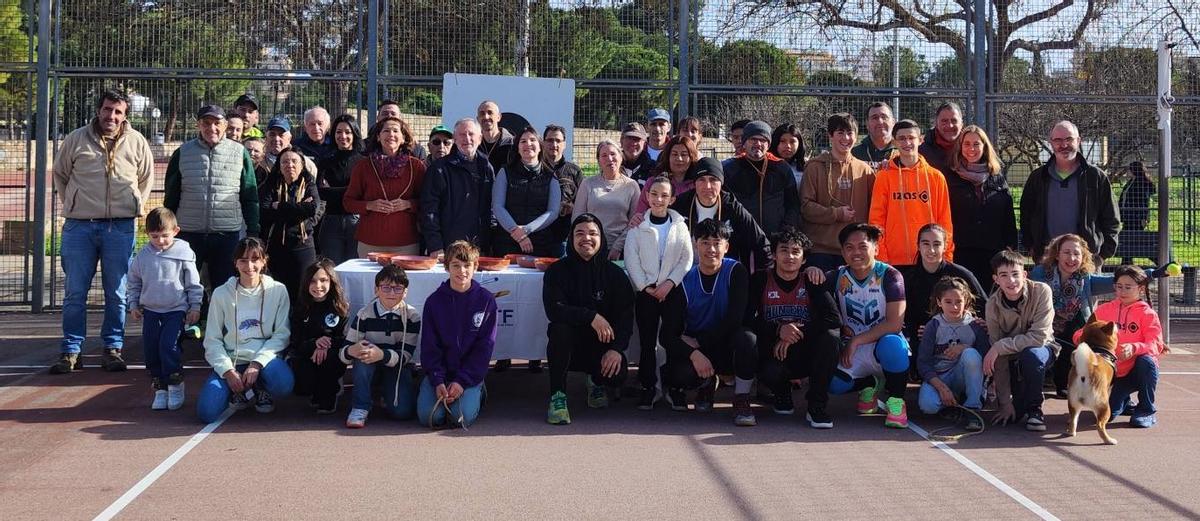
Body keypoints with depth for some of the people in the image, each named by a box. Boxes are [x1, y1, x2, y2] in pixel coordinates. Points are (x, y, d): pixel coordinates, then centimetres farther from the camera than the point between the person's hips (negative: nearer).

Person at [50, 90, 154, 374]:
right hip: (79, 226, 0)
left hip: (121, 227, 0)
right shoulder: (76, 139, 3)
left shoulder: (136, 142, 4)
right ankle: (71, 351, 9)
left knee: (116, 294, 5)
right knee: (75, 292, 2)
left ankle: (112, 349, 15)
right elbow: (60, 174, 17)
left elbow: (147, 177, 18)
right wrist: (69, 204, 10)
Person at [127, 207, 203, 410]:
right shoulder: (143, 256, 1)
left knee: (168, 345, -16)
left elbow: (193, 283, -1)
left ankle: (175, 386, 1)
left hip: (176, 310, -4)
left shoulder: (183, 253, -7)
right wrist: (134, 305, 12)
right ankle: (160, 389, 17)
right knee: (150, 349, 5)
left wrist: (195, 307, -1)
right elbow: (134, 281, 14)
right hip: (150, 310, 4)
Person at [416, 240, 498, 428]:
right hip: (439, 371, 1)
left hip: (469, 373, -1)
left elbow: (485, 347, -5)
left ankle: (477, 393, 10)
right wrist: (437, 381, -14)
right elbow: (429, 347, 0)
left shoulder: (486, 300, -4)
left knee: (463, 416, -24)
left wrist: (462, 381, -13)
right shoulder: (434, 301, -1)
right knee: (429, 416, -20)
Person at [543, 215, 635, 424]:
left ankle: (597, 383, 15)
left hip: (603, 346, 1)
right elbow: (553, 309, -20)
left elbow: (626, 316, -6)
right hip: (569, 346, -1)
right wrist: (591, 317, -30)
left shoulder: (615, 274, 0)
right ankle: (557, 396, -21)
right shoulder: (558, 271, -4)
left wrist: (617, 348, -23)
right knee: (560, 328, -34)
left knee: (617, 373, -28)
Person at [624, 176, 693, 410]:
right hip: (646, 291, 0)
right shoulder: (638, 226, 3)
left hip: (673, 290, 0)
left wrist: (670, 282, -11)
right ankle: (649, 388, 7)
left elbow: (687, 259, 0)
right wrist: (645, 286, -8)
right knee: (647, 342, 0)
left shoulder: (680, 226, 4)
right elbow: (631, 259, 0)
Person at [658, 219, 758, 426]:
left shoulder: (736, 271, -9)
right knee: (678, 373, -31)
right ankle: (706, 384, 8)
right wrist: (694, 354, -31)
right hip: (694, 348, 1)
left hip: (728, 349, -1)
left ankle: (742, 401, -19)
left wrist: (699, 342, -17)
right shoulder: (684, 282, -7)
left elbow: (735, 319, -18)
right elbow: (667, 334, -13)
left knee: (746, 337, -34)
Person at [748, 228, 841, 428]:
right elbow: (746, 320, -12)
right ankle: (782, 393, 6)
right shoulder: (760, 281, -1)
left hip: (806, 355, 1)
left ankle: (816, 406, -17)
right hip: (774, 353, -1)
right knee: (769, 372, -36)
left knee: (829, 338, -29)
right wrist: (779, 330, -26)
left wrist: (797, 333, -22)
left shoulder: (812, 282, 1)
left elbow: (834, 319, -13)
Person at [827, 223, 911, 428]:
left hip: (883, 342, -4)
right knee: (834, 383, -25)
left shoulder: (889, 276, -10)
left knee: (892, 344, -40)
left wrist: (855, 341, -18)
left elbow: (894, 324, -18)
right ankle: (870, 384, 11)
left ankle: (896, 400, -15)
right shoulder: (838, 277, 2)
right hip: (853, 352, 4)